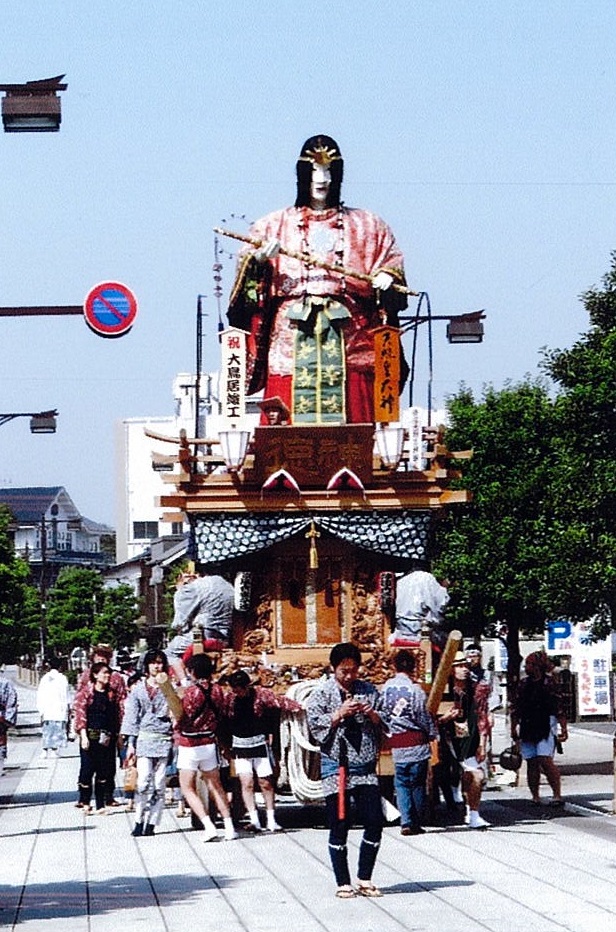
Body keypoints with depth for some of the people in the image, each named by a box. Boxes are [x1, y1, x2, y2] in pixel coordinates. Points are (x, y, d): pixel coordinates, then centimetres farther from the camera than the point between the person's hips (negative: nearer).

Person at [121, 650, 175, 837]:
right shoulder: (138, 688, 10)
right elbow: (132, 717, 9)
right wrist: (131, 744, 3)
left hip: (165, 739, 0)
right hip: (144, 738, 0)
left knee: (159, 784, -2)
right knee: (143, 782, -12)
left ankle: (151, 823, 4)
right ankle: (139, 820, -3)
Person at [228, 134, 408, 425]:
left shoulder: (367, 227, 19)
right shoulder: (274, 225, 16)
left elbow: (393, 262, 15)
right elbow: (248, 275, 8)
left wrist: (387, 279, -6)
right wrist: (259, 261, -13)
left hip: (348, 337, 1)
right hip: (291, 339, 0)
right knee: (290, 423, -10)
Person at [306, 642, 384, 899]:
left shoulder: (369, 691, 10)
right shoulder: (322, 693, 0)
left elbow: (385, 726, 13)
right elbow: (314, 724, -8)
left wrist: (373, 714, -7)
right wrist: (339, 714, -18)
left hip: (365, 765, 3)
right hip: (336, 765, -3)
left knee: (375, 822, -1)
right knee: (339, 827, 0)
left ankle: (364, 879, 12)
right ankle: (343, 883, 8)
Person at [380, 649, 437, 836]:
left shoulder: (385, 689, 2)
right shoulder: (415, 690, -12)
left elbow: (382, 715, 9)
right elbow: (425, 717, -7)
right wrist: (433, 734, 9)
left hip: (396, 744, 3)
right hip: (416, 743, -3)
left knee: (401, 783, 8)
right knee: (418, 784, 6)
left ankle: (406, 822, -4)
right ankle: (416, 823, 9)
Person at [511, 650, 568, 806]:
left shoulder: (549, 683, -3)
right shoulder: (524, 684, 12)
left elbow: (559, 708, -6)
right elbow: (515, 708, 16)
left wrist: (563, 728, -10)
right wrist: (514, 728, 12)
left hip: (545, 727, -6)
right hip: (527, 728, 6)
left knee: (546, 761, -15)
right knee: (532, 763, 5)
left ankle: (557, 794, -11)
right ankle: (535, 796, 10)